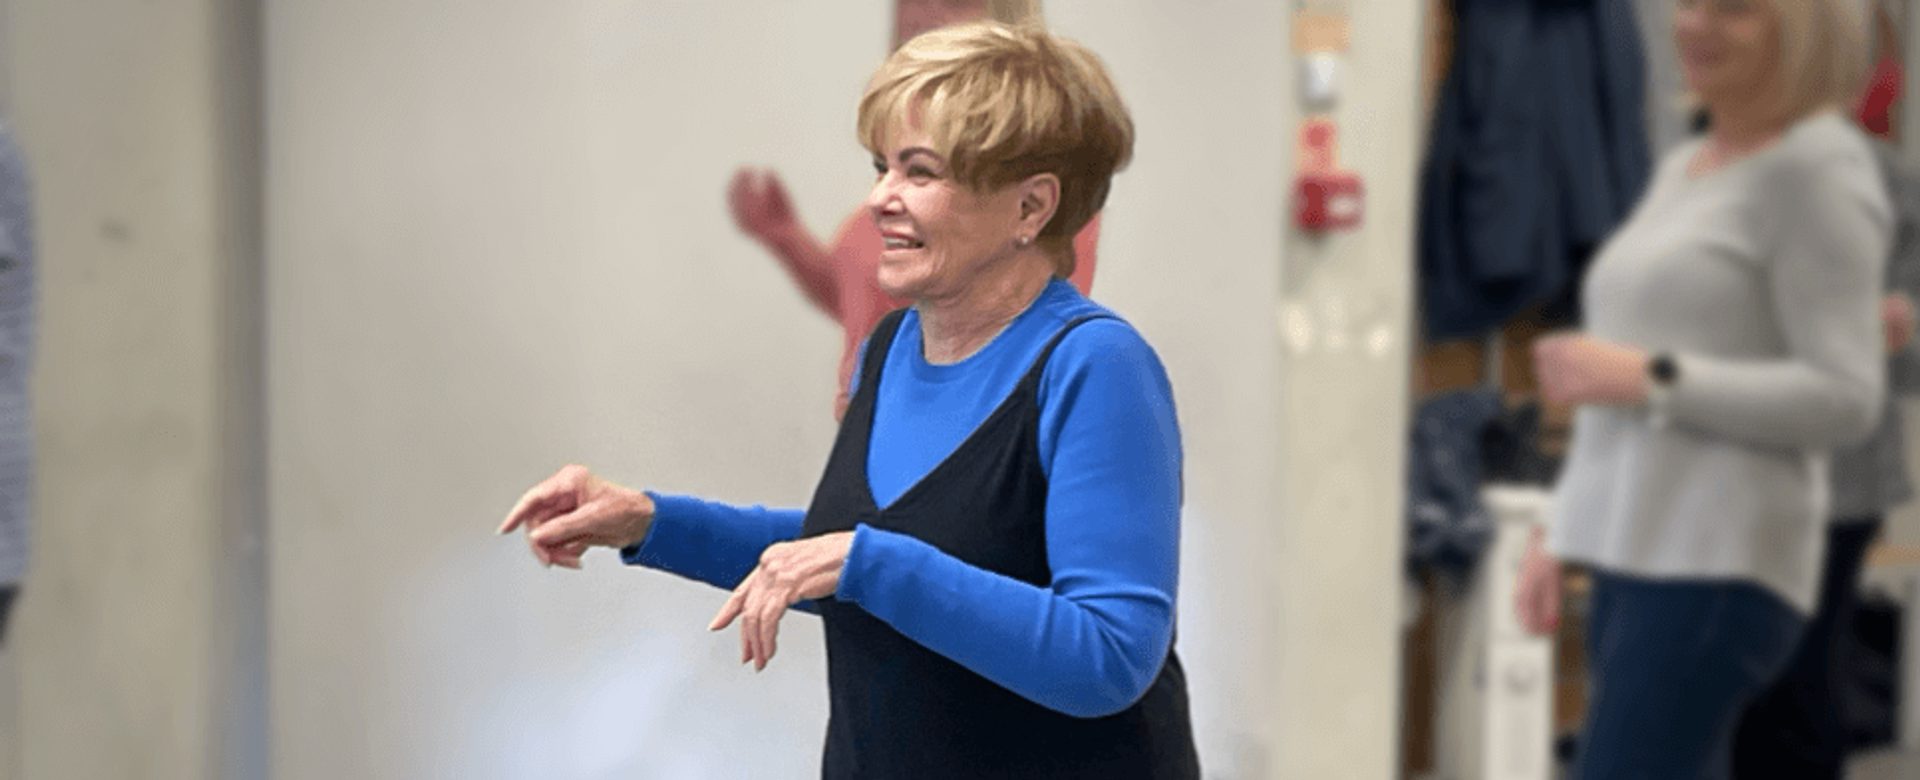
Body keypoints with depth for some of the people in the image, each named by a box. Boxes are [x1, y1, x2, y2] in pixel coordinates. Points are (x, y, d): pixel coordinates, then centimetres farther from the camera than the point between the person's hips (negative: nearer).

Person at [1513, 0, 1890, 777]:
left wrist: (1650, 378, -19)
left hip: (1720, 570, -9)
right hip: (1631, 558, 9)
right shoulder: (1683, 168, 18)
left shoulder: (1820, 169, -8)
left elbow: (1845, 399, -15)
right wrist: (1562, 536, 20)